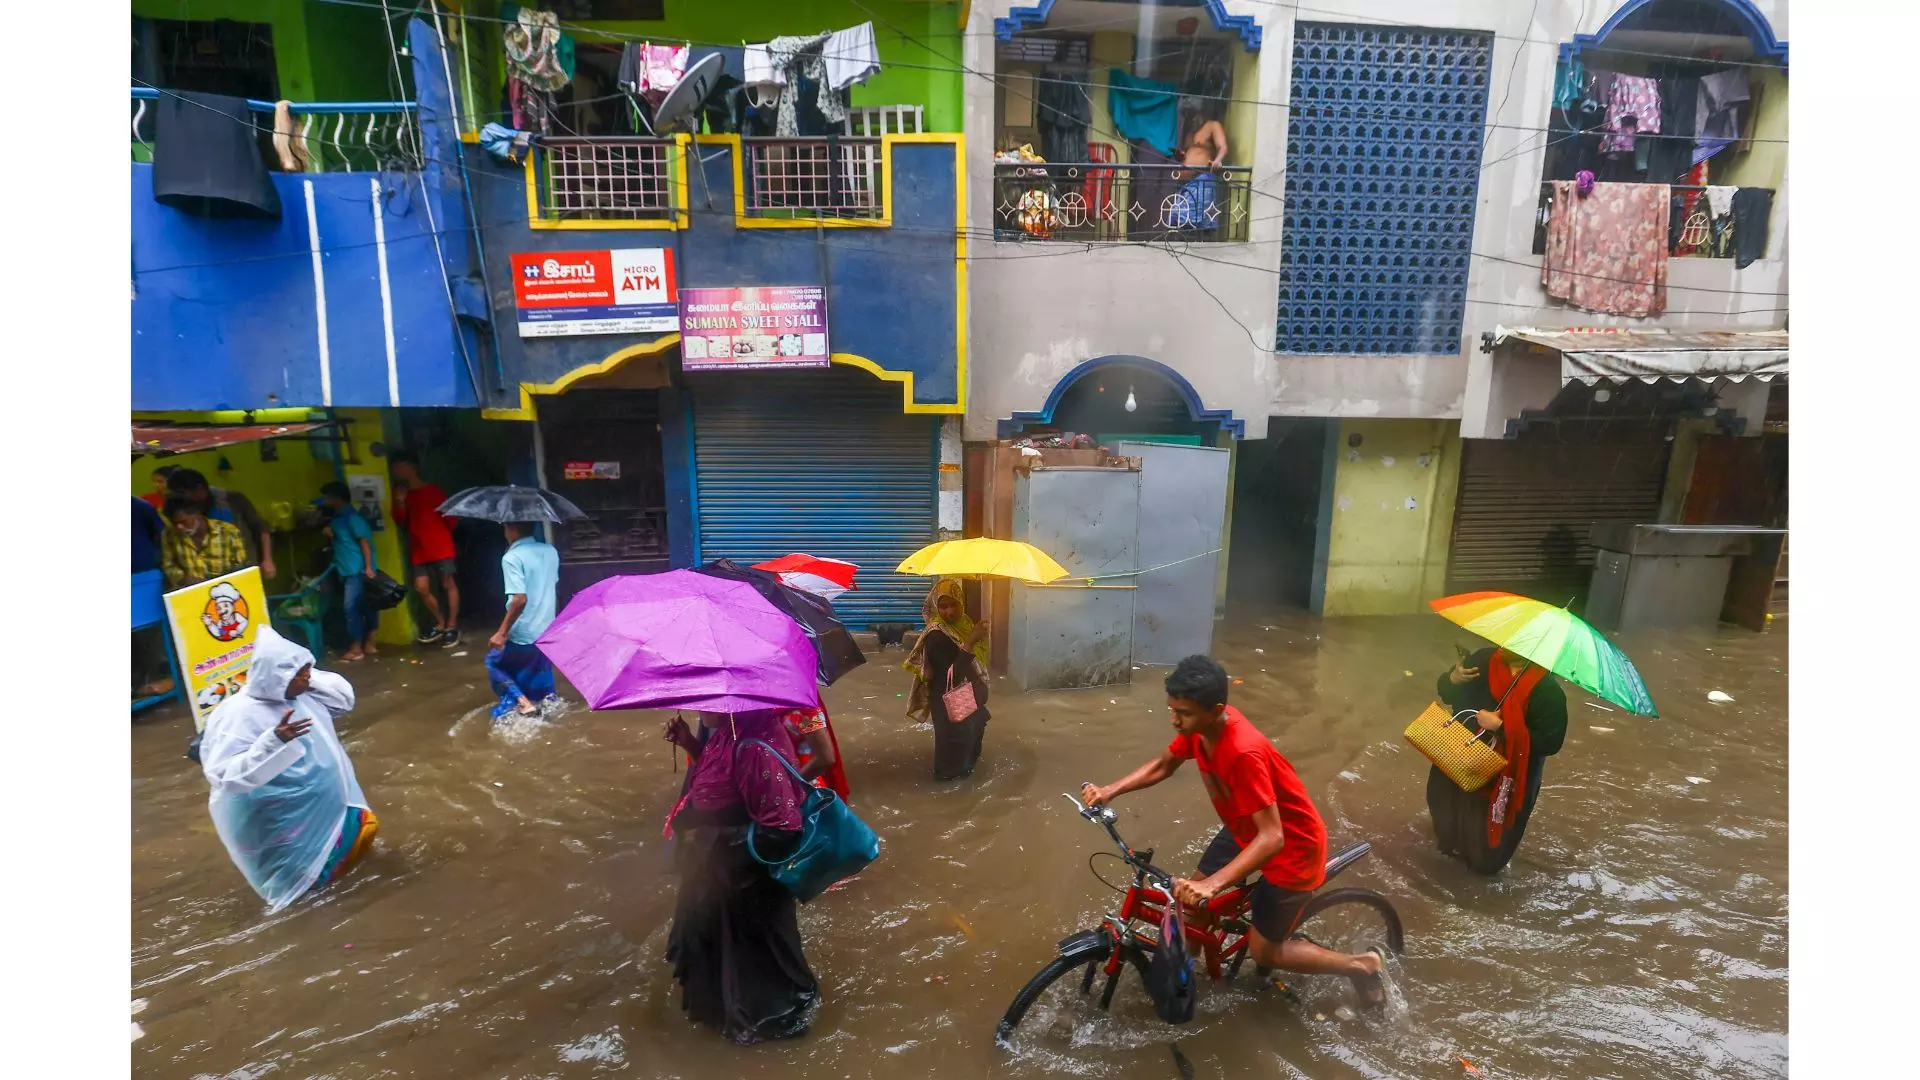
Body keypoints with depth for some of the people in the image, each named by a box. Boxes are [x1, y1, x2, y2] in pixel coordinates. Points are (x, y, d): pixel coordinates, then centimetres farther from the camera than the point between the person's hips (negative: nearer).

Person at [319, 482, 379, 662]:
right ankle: (368, 644, 16)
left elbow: (364, 540, -16)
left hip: (358, 570, -9)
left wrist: (369, 567, -22)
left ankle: (356, 649, -5)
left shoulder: (351, 517, -11)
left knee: (351, 608, -9)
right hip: (348, 571, 9)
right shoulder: (337, 518, 17)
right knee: (365, 607, 11)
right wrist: (328, 532, 6)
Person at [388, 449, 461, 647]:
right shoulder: (401, 493, 10)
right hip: (418, 550, 5)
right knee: (421, 587, 1)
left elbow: (449, 516, 4)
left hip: (440, 547, -5)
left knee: (448, 585, -1)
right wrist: (399, 503, -7)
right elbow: (401, 522, 7)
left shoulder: (432, 491, -2)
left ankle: (452, 627, 5)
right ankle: (440, 624, 17)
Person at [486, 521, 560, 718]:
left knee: (495, 663, 16)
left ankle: (520, 702, 2)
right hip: (547, 631, 6)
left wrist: (502, 633, -20)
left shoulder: (511, 558, -18)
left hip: (522, 634, -6)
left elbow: (520, 599, -25)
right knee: (540, 670, 24)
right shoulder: (550, 551, 3)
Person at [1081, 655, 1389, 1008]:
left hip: (1293, 844, -7)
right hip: (1245, 828, 7)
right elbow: (1162, 766, -1)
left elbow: (1271, 837, -38)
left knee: (1263, 950, 6)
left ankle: (1363, 965, 23)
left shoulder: (1243, 752, -40)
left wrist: (1211, 884, -47)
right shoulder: (1200, 724, -17)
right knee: (1192, 898, 8)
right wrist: (1110, 790, -16)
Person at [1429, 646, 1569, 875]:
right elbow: (1447, 693, 4)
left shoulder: (1548, 690, -24)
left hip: (1506, 776, -4)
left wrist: (1500, 727, -31)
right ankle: (1450, 841, 58)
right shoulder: (1484, 660, -8)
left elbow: (1549, 743, -25)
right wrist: (1453, 679, -19)